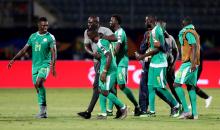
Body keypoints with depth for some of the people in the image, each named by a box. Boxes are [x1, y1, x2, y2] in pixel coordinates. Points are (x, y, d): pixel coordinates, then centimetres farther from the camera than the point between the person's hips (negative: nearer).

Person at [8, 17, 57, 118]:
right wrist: (13, 59, 10)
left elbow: (53, 52, -9)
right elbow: (24, 49, 14)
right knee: (38, 86, 4)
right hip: (35, 65, 5)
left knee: (39, 83, -23)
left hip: (45, 64, -5)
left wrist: (53, 66, -21)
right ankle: (43, 111, 9)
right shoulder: (33, 36, 10)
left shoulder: (50, 37, -3)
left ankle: (43, 109, -14)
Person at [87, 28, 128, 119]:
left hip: (109, 71, -10)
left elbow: (109, 57, -23)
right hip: (103, 70, 10)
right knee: (101, 90, 8)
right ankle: (103, 113, 9)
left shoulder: (101, 44, -16)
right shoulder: (104, 41, 14)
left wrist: (104, 72, -24)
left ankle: (123, 107, 1)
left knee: (105, 92, -9)